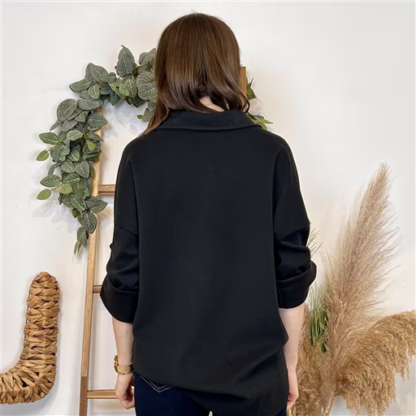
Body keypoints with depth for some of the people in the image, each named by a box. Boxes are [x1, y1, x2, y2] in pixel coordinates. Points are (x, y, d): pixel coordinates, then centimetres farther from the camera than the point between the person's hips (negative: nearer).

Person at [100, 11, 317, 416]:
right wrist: (290, 363, 7)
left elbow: (125, 274, -7)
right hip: (255, 368, 0)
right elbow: (292, 270, -7)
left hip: (163, 369, 1)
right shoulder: (271, 152, -11)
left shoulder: (141, 155, -11)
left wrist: (125, 365, 8)